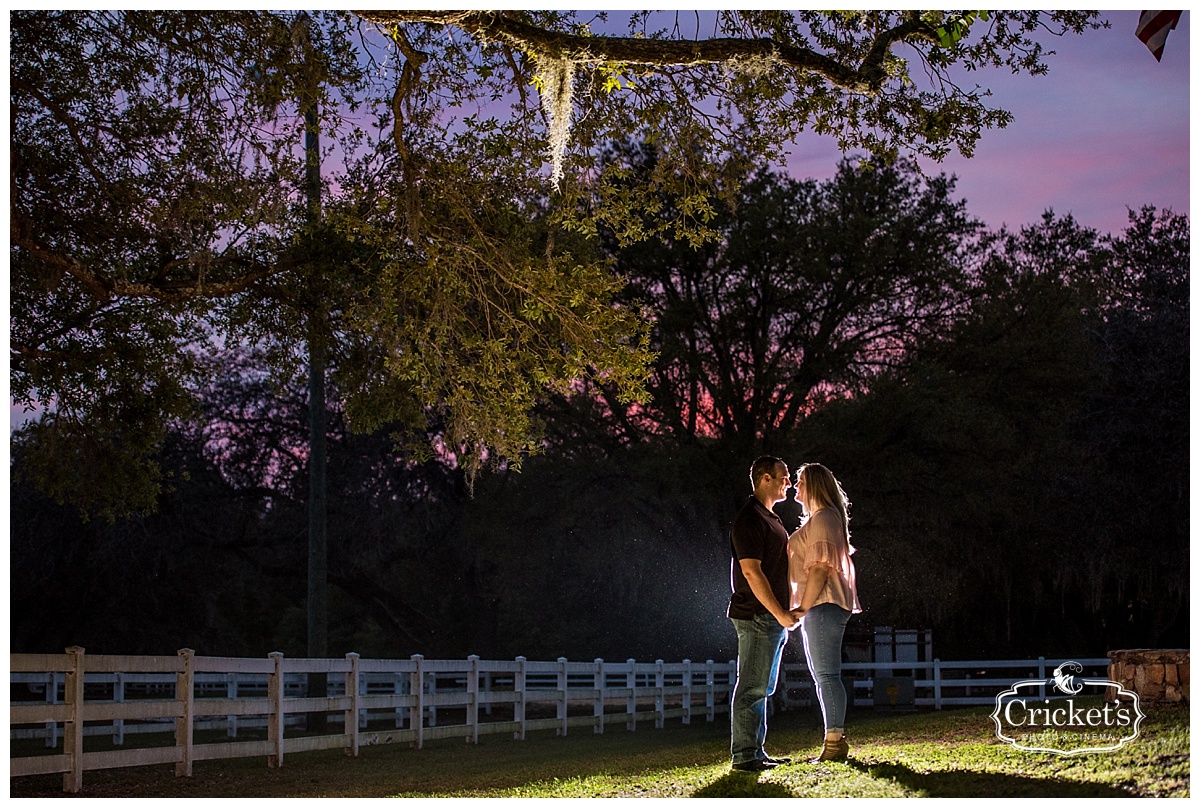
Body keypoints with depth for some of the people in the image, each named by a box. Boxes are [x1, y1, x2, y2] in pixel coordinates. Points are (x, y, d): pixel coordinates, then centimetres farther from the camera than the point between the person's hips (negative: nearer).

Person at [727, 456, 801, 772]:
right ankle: (744, 755, -5)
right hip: (757, 616, -10)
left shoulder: (769, 518, 19)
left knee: (762, 688, 13)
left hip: (773, 617, 10)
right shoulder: (750, 519, -13)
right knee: (752, 687, -8)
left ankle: (756, 752, 18)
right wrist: (779, 613, -20)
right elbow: (751, 571, -20)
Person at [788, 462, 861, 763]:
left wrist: (804, 606, -20)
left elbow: (820, 567, -18)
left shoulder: (823, 518, -10)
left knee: (827, 676, -12)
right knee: (823, 677, 11)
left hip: (823, 605, -11)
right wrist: (803, 607, 23)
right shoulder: (817, 519, 22)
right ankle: (835, 740, 14)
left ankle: (835, 743, -12)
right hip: (819, 606, 11)